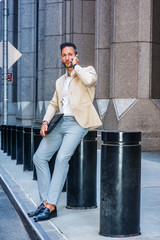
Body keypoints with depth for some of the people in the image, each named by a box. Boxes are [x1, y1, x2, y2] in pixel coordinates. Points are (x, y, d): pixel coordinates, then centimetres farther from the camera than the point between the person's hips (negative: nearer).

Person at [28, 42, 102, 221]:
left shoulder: (87, 70, 4)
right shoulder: (60, 81, 24)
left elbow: (89, 80, -21)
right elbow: (54, 104, 23)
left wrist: (76, 65, -5)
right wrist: (45, 121, 5)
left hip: (79, 123, -7)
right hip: (63, 122, 7)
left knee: (62, 158, -24)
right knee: (39, 157, -3)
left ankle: (51, 206, -23)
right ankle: (45, 202, 0)